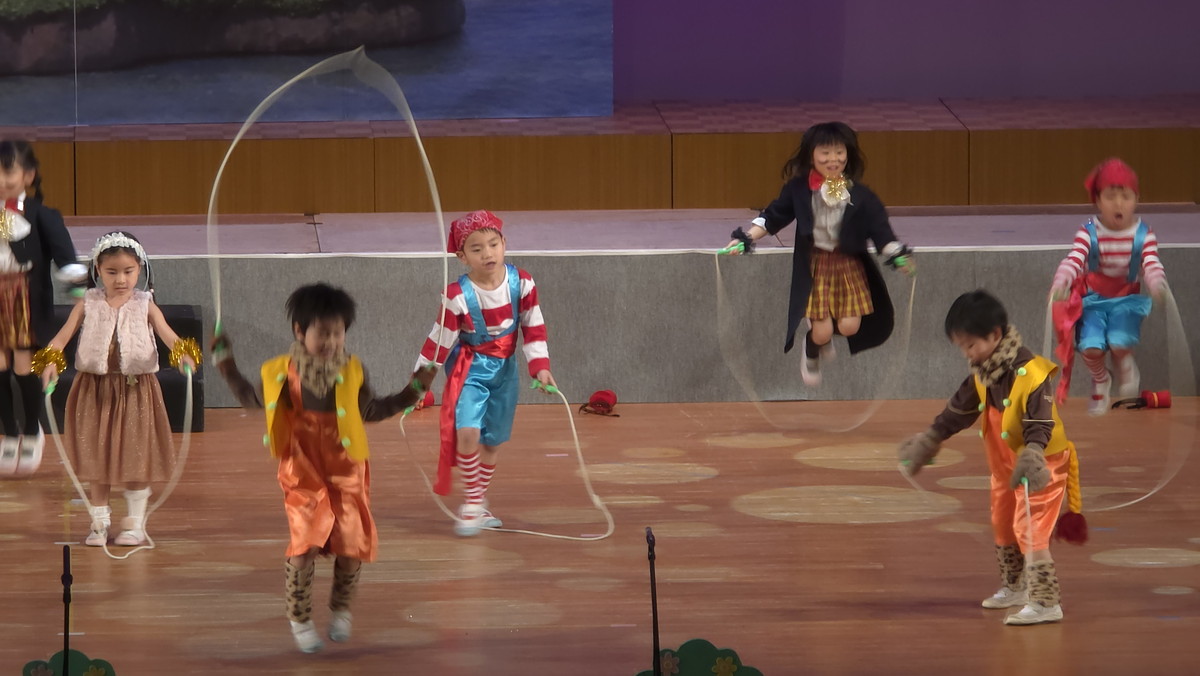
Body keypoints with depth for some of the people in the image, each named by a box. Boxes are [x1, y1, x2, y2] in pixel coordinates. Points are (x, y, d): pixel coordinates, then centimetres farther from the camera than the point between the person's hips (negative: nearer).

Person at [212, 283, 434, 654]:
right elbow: (255, 400, 15)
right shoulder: (281, 372, -3)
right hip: (303, 473, -2)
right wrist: (227, 366, 10)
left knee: (353, 543, -1)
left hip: (346, 470, 2)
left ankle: (341, 609, 25)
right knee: (305, 541, -12)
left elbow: (371, 410, 14)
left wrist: (412, 391, 9)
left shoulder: (352, 372, 1)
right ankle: (300, 619, 5)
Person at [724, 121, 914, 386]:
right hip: (814, 265, -1)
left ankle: (825, 336, 32)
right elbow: (773, 216, -2)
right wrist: (746, 238, -11)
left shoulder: (860, 195, -6)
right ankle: (811, 356, 34)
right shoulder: (799, 189, -7)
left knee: (849, 327, -6)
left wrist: (899, 256, -17)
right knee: (821, 331, -5)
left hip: (850, 264, 1)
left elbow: (880, 229, -5)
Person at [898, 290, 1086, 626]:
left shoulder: (1031, 374, -26)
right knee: (1003, 526, 20)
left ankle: (1045, 602, -15)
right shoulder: (981, 375, 2)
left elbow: (1040, 425, -30)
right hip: (1005, 465, 9)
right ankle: (1015, 589, 38)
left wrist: (1031, 456, -44)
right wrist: (928, 441, 18)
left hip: (1043, 464, -9)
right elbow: (958, 412, 14)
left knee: (1030, 530, -15)